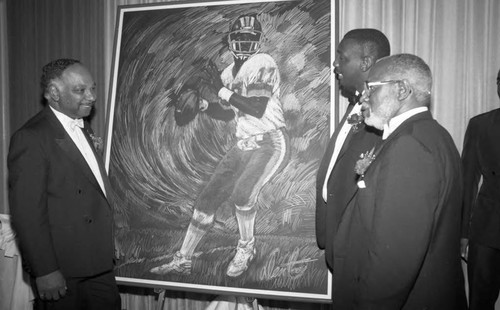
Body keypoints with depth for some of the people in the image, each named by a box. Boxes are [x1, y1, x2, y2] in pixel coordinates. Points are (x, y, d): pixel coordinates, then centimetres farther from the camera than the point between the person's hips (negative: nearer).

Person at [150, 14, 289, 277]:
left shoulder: (263, 63, -10)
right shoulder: (230, 71, 12)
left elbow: (258, 108, -21)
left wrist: (222, 92, -19)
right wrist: (201, 103, 1)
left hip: (271, 143, -7)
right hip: (244, 145, 7)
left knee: (242, 194, -28)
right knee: (207, 198, 3)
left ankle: (246, 248, 1)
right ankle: (182, 260, 15)